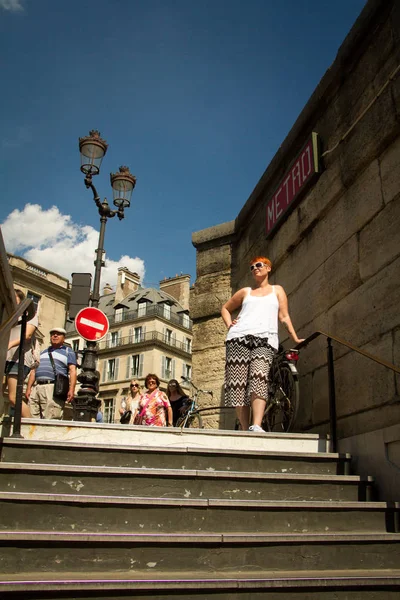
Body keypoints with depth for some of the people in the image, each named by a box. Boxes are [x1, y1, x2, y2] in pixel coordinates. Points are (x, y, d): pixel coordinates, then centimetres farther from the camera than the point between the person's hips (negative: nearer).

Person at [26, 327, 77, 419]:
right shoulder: (43, 352, 28)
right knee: (32, 418, -3)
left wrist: (71, 389, -14)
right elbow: (34, 371, 24)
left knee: (50, 420, -15)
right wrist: (28, 388, 11)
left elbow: (72, 371, -1)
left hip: (54, 388, -5)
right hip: (37, 387, 6)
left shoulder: (68, 351, 12)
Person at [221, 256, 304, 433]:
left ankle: (256, 426, -35)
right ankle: (245, 429, -6)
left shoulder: (277, 290, 25)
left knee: (259, 379, -25)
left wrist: (295, 338, 7)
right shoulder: (245, 292, 27)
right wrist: (229, 325, 17)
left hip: (265, 340, -2)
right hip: (239, 338, 2)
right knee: (239, 383, -10)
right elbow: (225, 308, 36)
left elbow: (284, 316, 18)